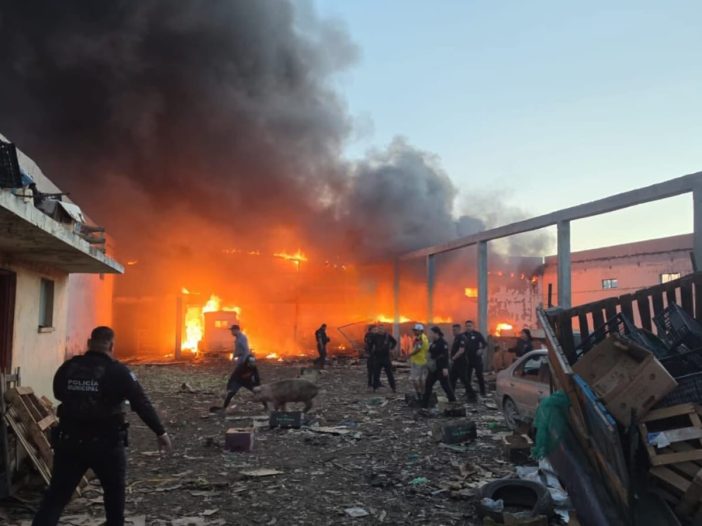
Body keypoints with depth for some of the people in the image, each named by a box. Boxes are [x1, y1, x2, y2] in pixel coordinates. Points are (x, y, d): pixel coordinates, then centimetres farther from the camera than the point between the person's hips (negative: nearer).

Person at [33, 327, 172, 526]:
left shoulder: (67, 367, 2)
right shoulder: (118, 371, -10)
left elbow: (59, 394, 20)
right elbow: (142, 404, -11)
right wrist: (160, 432, -6)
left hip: (69, 441, 3)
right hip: (105, 443, -3)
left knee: (57, 494, 7)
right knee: (115, 490, 18)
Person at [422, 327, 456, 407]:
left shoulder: (443, 343, -15)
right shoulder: (434, 343, 13)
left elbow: (445, 355, -22)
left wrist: (445, 368, -29)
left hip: (441, 369, -9)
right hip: (433, 369, 9)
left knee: (446, 385, -1)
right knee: (428, 385, 9)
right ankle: (424, 405, 14)